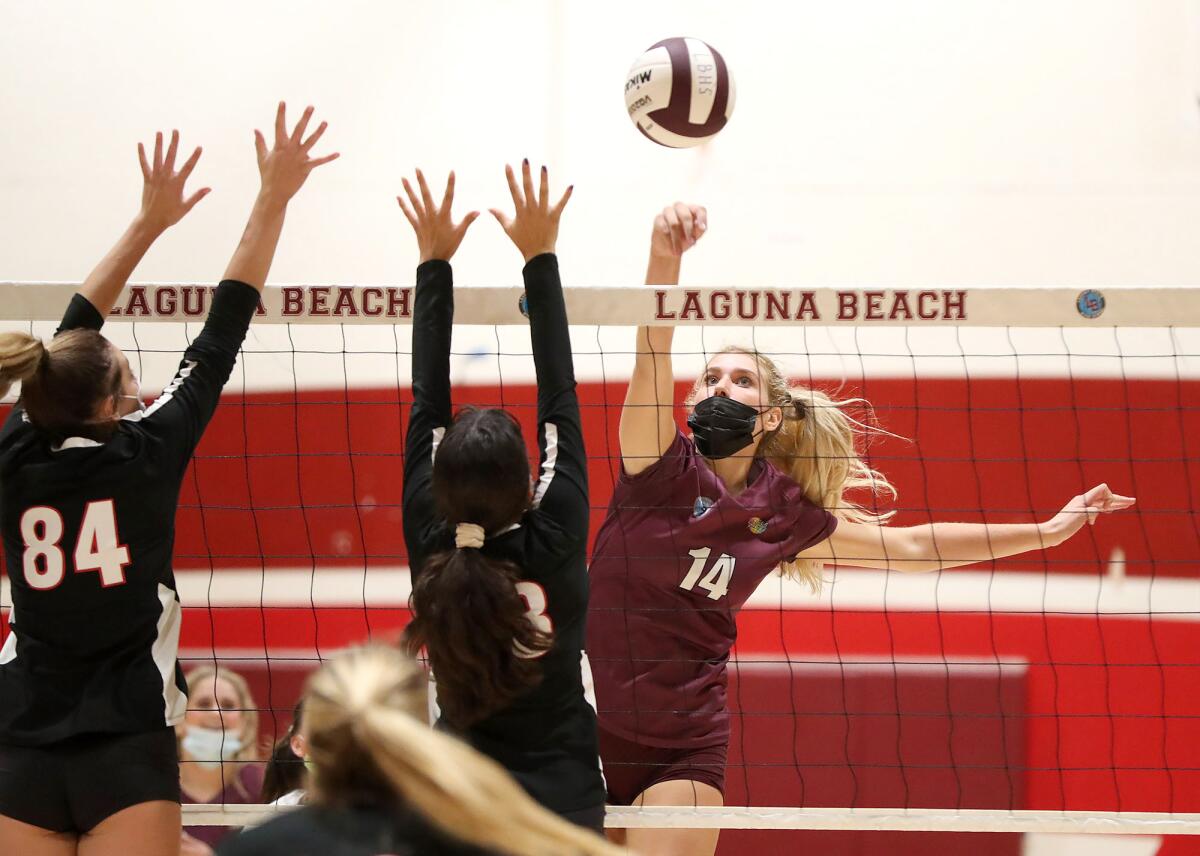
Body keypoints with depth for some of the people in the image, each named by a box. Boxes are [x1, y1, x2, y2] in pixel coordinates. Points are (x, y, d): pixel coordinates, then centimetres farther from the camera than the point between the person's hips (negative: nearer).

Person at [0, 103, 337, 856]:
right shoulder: (144, 453, -6)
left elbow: (72, 335, 17)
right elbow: (224, 333, 0)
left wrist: (149, 224, 26)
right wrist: (273, 201, 8)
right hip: (127, 752, -4)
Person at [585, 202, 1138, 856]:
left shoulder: (782, 516, 4)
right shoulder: (662, 469, -4)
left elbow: (910, 545, 13)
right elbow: (650, 361, -20)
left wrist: (1048, 530, 13)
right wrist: (664, 256, -37)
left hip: (685, 753, 1)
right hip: (589, 732, -1)